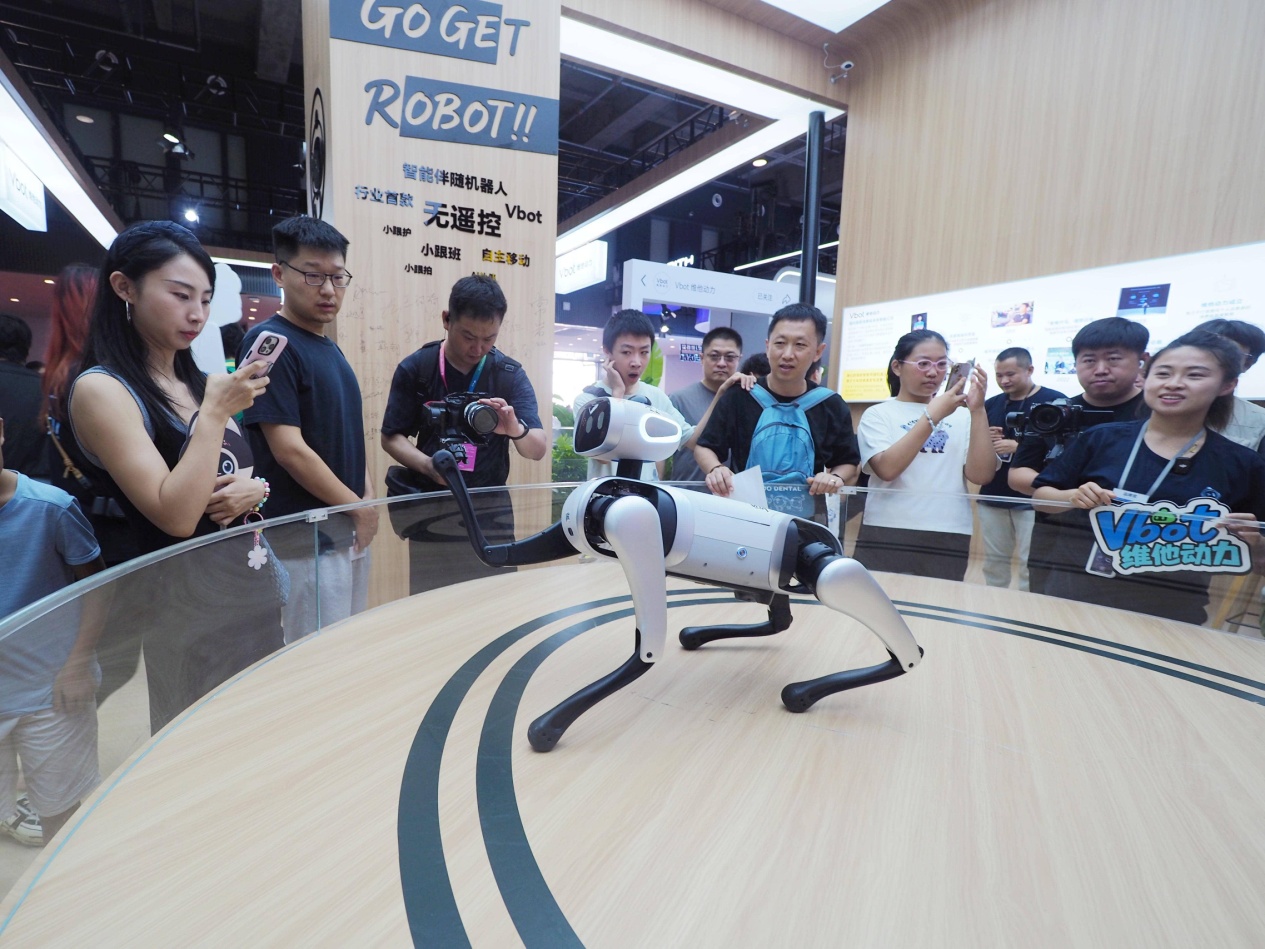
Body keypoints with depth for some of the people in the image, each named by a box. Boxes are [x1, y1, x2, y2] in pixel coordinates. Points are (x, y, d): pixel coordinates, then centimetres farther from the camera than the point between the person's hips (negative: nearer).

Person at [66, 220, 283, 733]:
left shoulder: (201, 383, 9)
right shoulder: (101, 389, -11)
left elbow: (247, 475, 16)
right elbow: (176, 516, -20)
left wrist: (253, 491, -7)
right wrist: (216, 413, -21)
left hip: (256, 574, 7)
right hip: (187, 593, -6)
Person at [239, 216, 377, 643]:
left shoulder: (330, 348, 12)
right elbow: (288, 449, -19)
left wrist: (366, 498, 4)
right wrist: (359, 508, -11)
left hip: (350, 528, 8)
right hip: (307, 535, -8)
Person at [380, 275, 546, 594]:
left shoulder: (511, 375, -4)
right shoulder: (414, 369, -4)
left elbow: (539, 450, -11)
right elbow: (391, 437, 1)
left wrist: (515, 429, -34)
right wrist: (429, 466, -19)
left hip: (488, 509, 1)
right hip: (429, 507, 0)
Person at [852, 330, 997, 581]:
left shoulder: (961, 416, 8)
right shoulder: (877, 414, 2)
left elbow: (981, 475, -3)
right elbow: (886, 469, -15)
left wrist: (977, 411, -9)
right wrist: (932, 416, -17)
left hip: (948, 540, 2)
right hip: (886, 536, -2)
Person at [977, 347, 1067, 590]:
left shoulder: (1054, 401, -5)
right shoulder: (991, 405, 9)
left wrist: (1019, 447, -20)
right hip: (992, 496, 5)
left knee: (1030, 564, -1)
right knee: (994, 561, 14)